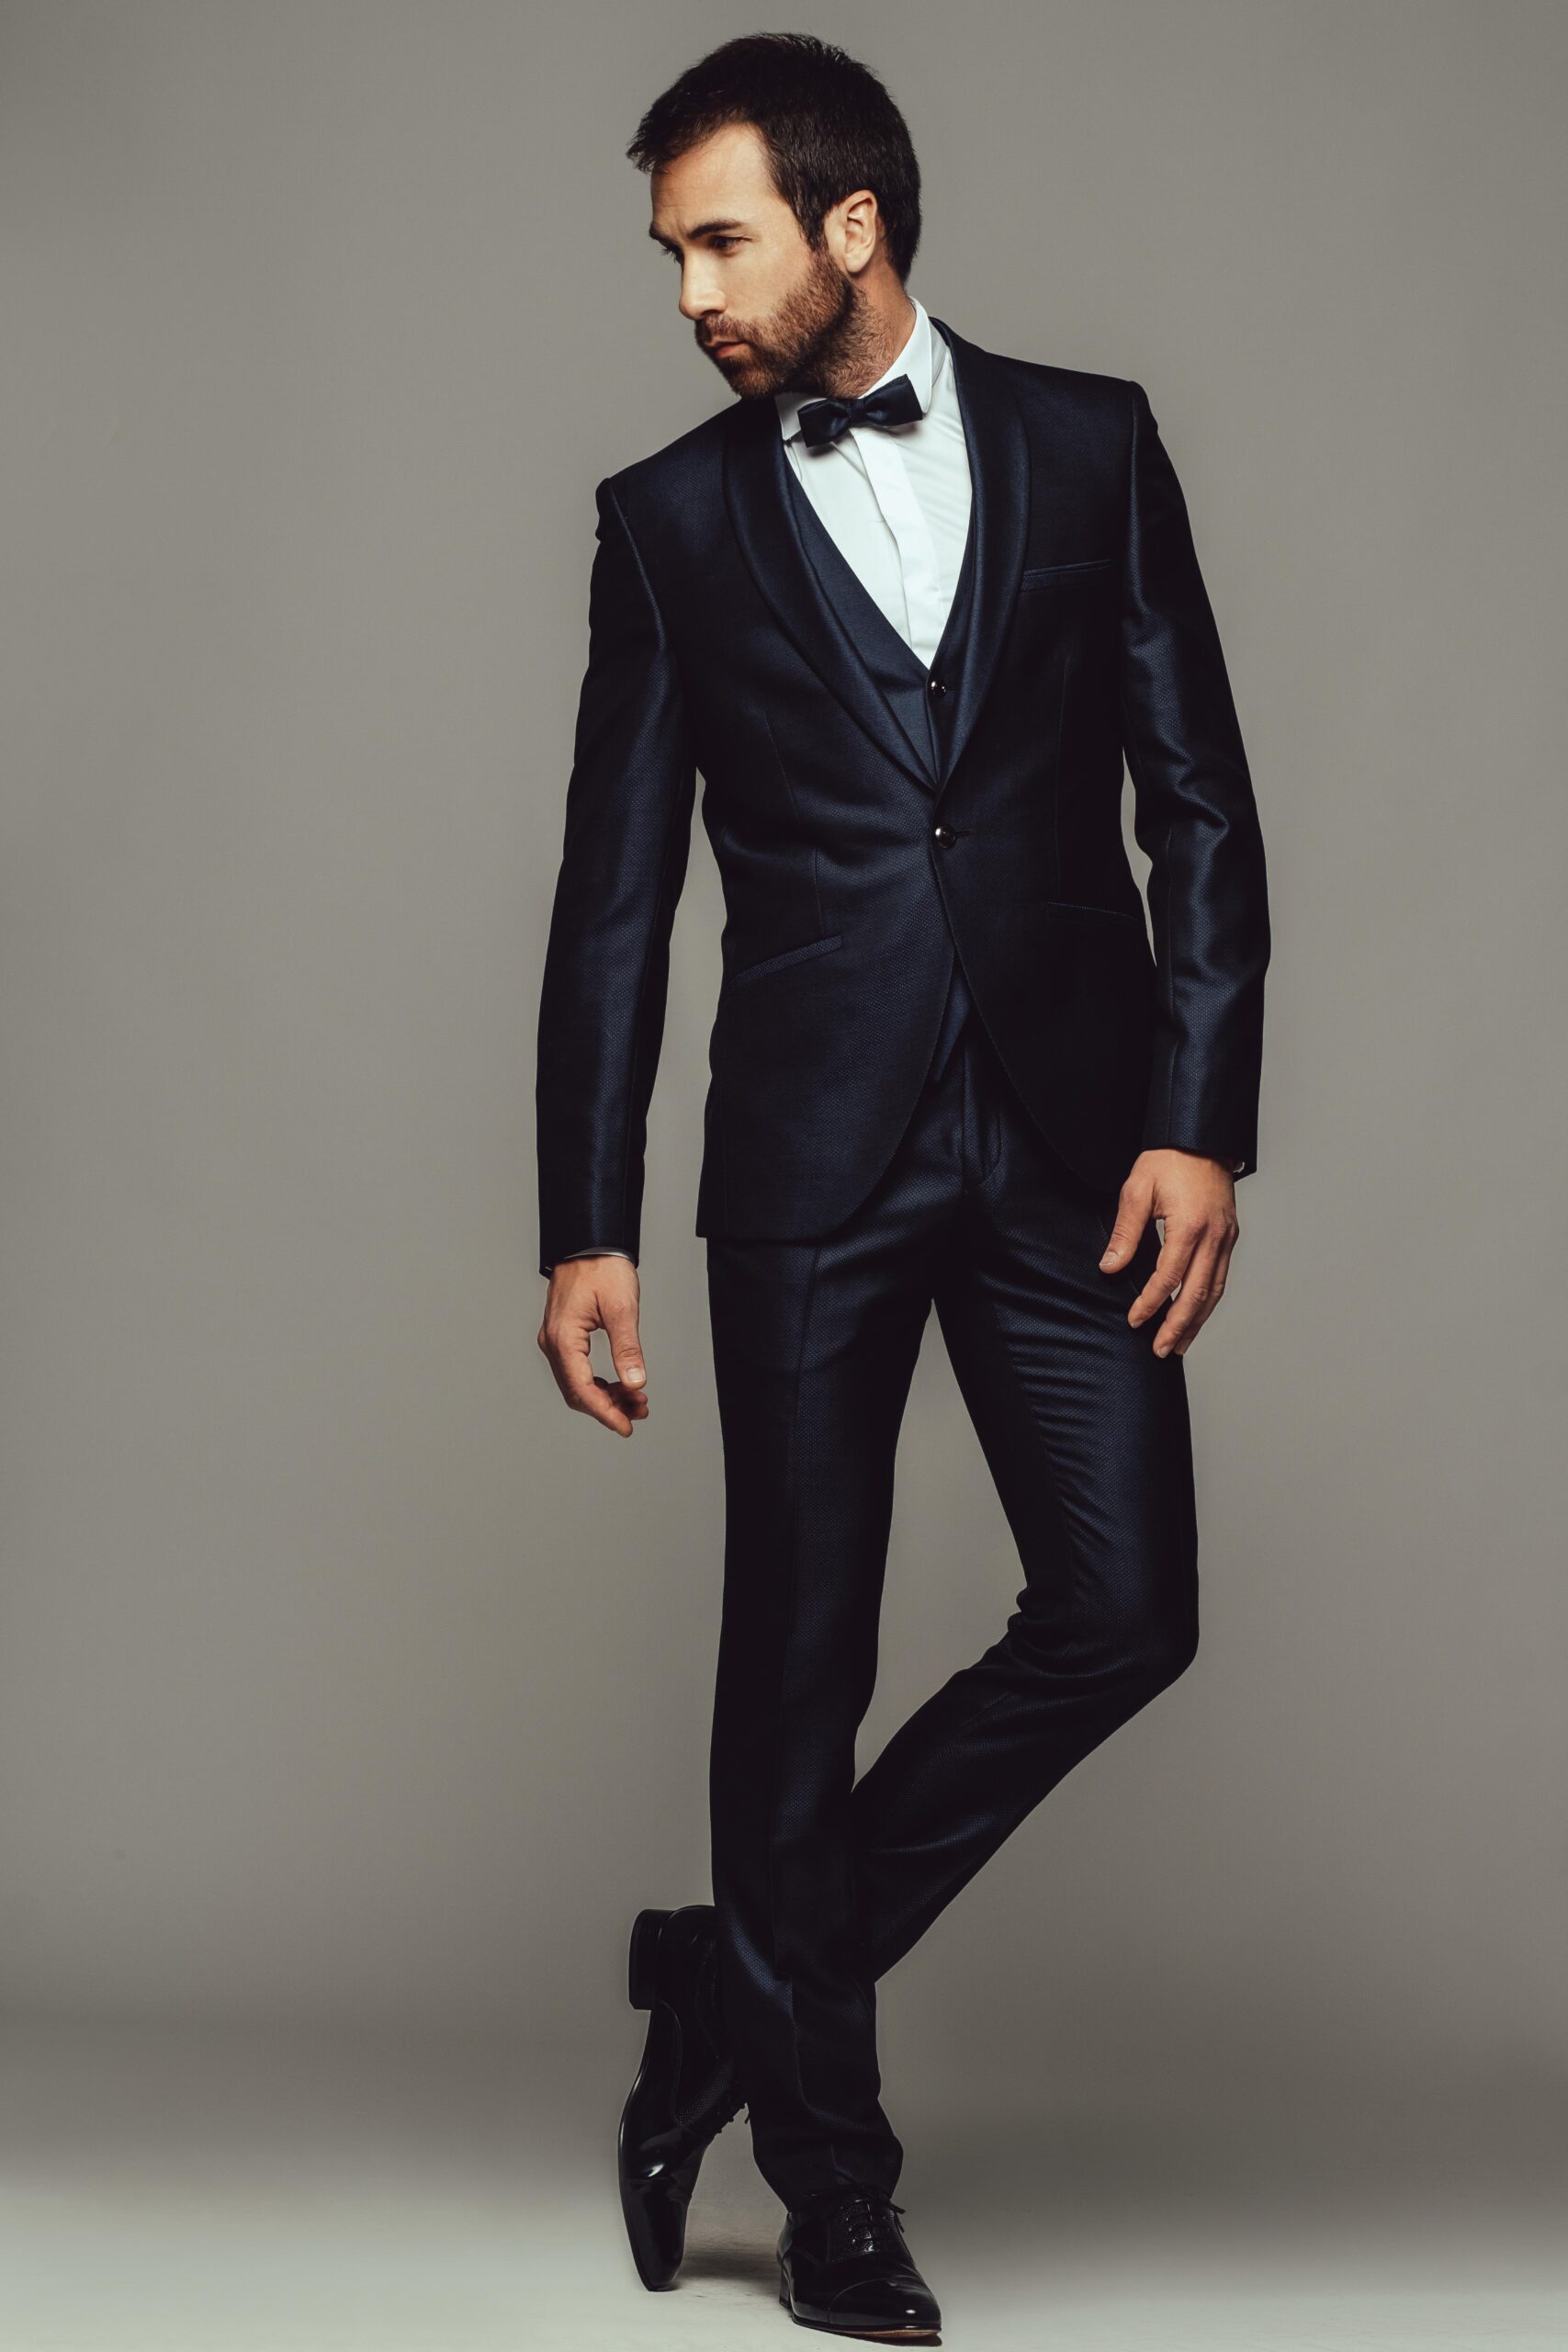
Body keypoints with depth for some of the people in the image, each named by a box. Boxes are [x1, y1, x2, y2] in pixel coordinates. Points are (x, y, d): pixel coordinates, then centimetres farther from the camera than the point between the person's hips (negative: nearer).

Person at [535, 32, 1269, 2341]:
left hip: (1069, 1144, 1)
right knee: (799, 1656, 2)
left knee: (1122, 1615, -3)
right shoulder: (672, 520, 7)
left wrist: (1202, 1119, -5)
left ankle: (742, 1981, 16)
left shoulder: (1089, 444, 7)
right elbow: (614, 895, 6)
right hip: (808, 1159, -1)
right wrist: (583, 1230, 0)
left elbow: (1199, 802, 5)